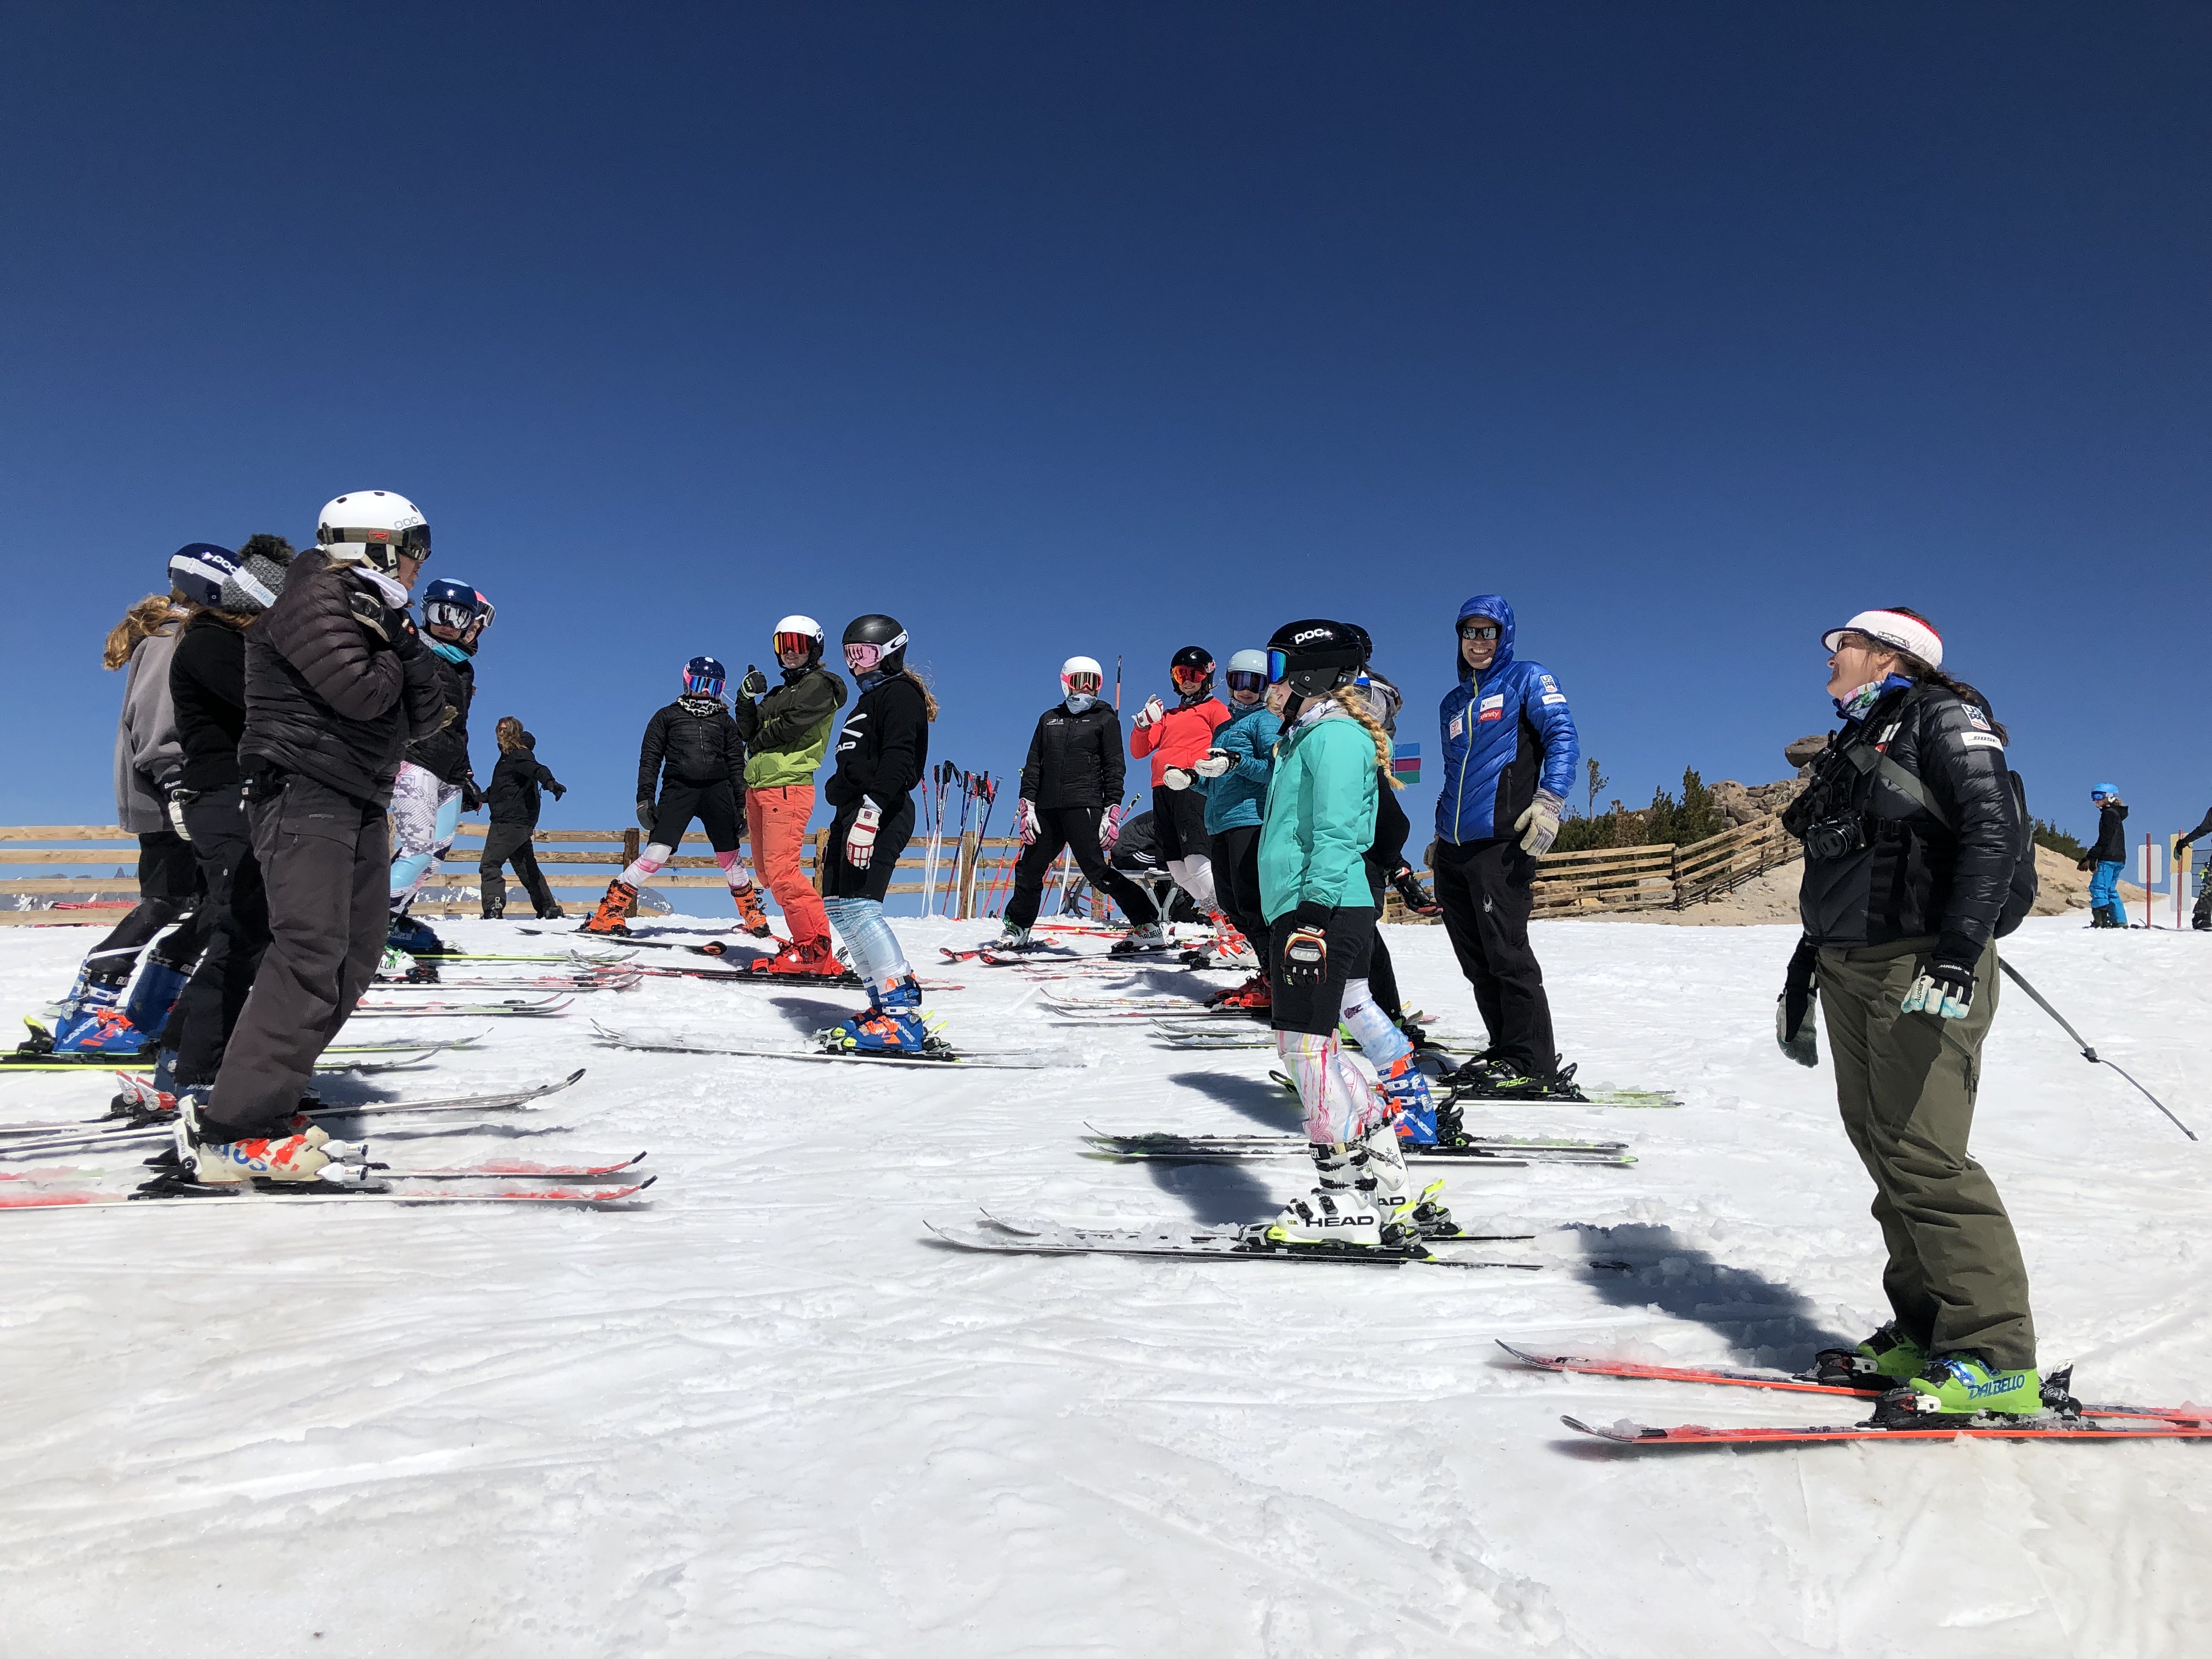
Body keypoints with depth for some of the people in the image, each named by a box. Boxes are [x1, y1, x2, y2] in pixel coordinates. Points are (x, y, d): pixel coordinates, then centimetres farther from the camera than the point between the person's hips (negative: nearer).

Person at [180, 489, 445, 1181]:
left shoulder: (378, 616, 21)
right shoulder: (316, 596, -6)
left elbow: (424, 717, 12)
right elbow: (360, 693, -20)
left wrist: (406, 647, -4)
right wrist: (391, 652, 1)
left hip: (358, 804, 10)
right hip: (304, 792, -10)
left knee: (356, 953, 8)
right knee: (312, 951, -20)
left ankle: (260, 1084, 11)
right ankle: (234, 1129, -22)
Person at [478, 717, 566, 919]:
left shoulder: (520, 755, -9)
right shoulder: (507, 756, 21)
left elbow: (536, 768, -31)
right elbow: (499, 789, 35)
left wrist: (549, 782, -50)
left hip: (511, 821, -11)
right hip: (522, 821, 11)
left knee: (489, 864, -14)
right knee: (527, 868, 16)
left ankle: (493, 911, -25)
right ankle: (550, 911, 21)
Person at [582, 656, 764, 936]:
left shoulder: (726, 721, 18)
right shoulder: (667, 716, 14)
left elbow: (737, 766, 16)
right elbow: (650, 759, 9)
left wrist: (741, 807, 9)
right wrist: (645, 799, -2)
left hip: (718, 791, 2)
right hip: (678, 789, -2)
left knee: (731, 858, 3)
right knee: (656, 854, -14)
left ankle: (753, 915, 19)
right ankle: (609, 913, -9)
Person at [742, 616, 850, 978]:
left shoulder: (821, 684, -1)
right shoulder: (782, 692, 26)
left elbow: (789, 726, -13)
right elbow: (751, 733, 22)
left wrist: (759, 742, 4)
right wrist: (748, 697, 6)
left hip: (788, 786, -10)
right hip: (758, 787, 10)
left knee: (782, 871, -18)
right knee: (768, 871, 8)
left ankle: (817, 951, -18)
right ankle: (806, 940, 12)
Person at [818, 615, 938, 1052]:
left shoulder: (900, 694, -5)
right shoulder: (871, 697, 27)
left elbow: (897, 760, -19)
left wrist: (871, 809, -30)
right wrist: (841, 821, 26)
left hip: (881, 811, -11)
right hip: (853, 810, 11)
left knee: (859, 905, -20)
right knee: (837, 904, 7)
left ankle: (904, 1015, -25)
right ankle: (887, 1003, 6)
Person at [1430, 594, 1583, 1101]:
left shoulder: (1526, 679, 4)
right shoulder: (1453, 703, 23)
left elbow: (1563, 737, -7)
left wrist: (1549, 801, -21)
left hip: (1500, 843, -7)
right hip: (1452, 849, 7)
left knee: (1507, 954, -10)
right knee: (1476, 962, 8)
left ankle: (1539, 1070, -5)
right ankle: (1506, 1052, 17)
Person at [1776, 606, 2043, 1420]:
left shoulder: (1943, 719, -2)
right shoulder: (1854, 744, 23)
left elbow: (1993, 835, -15)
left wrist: (1959, 951, -26)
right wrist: (1803, 971, 22)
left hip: (1922, 966, -8)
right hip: (1850, 970, 8)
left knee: (1922, 1156, -12)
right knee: (1882, 1148, 6)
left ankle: (1996, 1359, -5)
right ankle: (1926, 1330, 13)